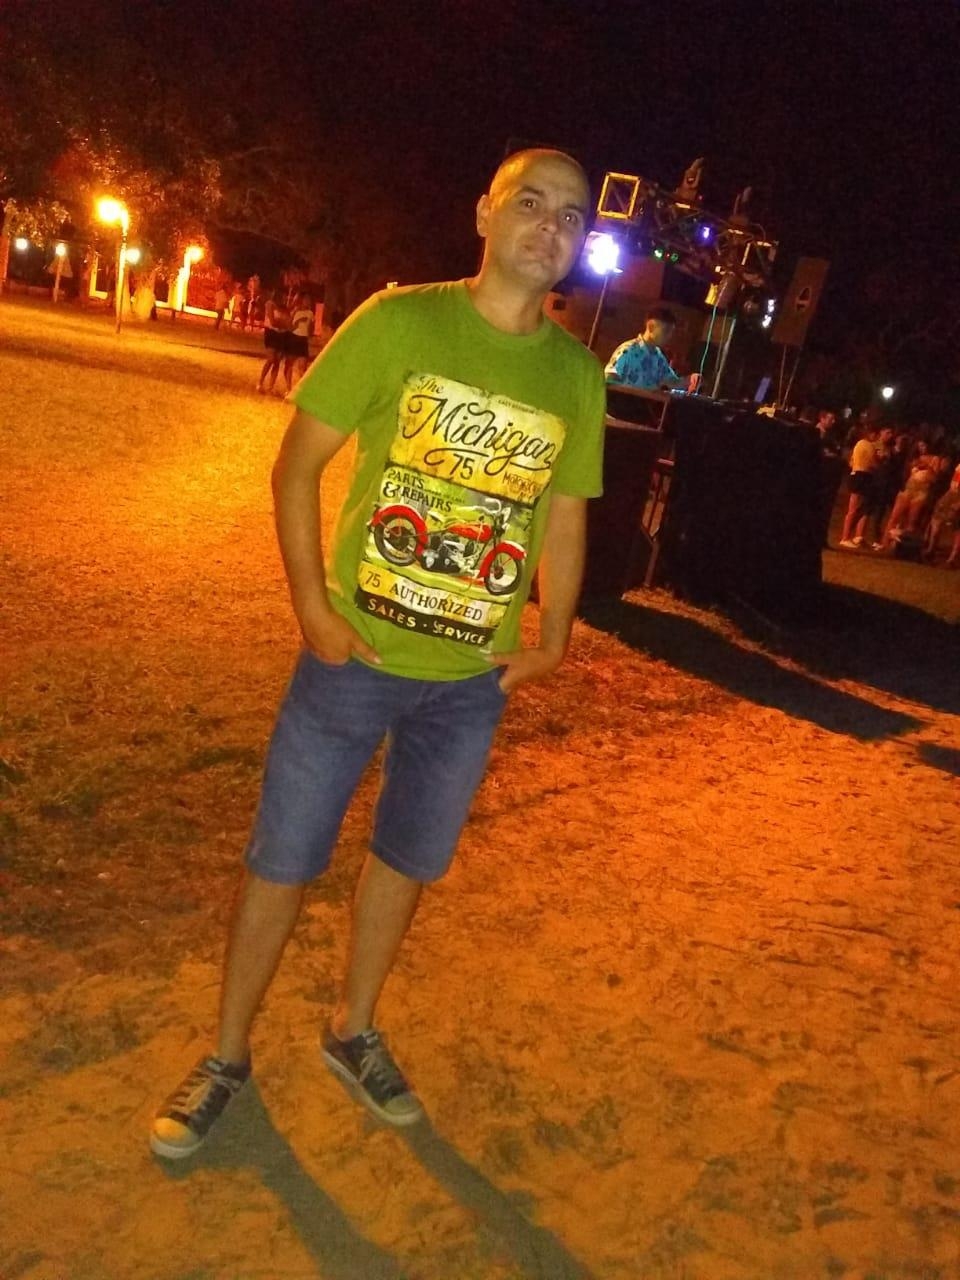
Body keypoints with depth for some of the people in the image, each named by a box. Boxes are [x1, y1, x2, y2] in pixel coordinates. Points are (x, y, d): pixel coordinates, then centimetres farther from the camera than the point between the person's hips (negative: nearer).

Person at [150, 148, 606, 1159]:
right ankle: (227, 1055, 30)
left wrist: (553, 638, 1)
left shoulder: (578, 375, 1)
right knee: (282, 859, 8)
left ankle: (352, 1031, 42)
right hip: (356, 656, -3)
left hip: (475, 679, 3)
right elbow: (297, 465, -6)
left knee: (408, 860, 18)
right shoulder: (400, 321, -8)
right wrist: (310, 600, -14)